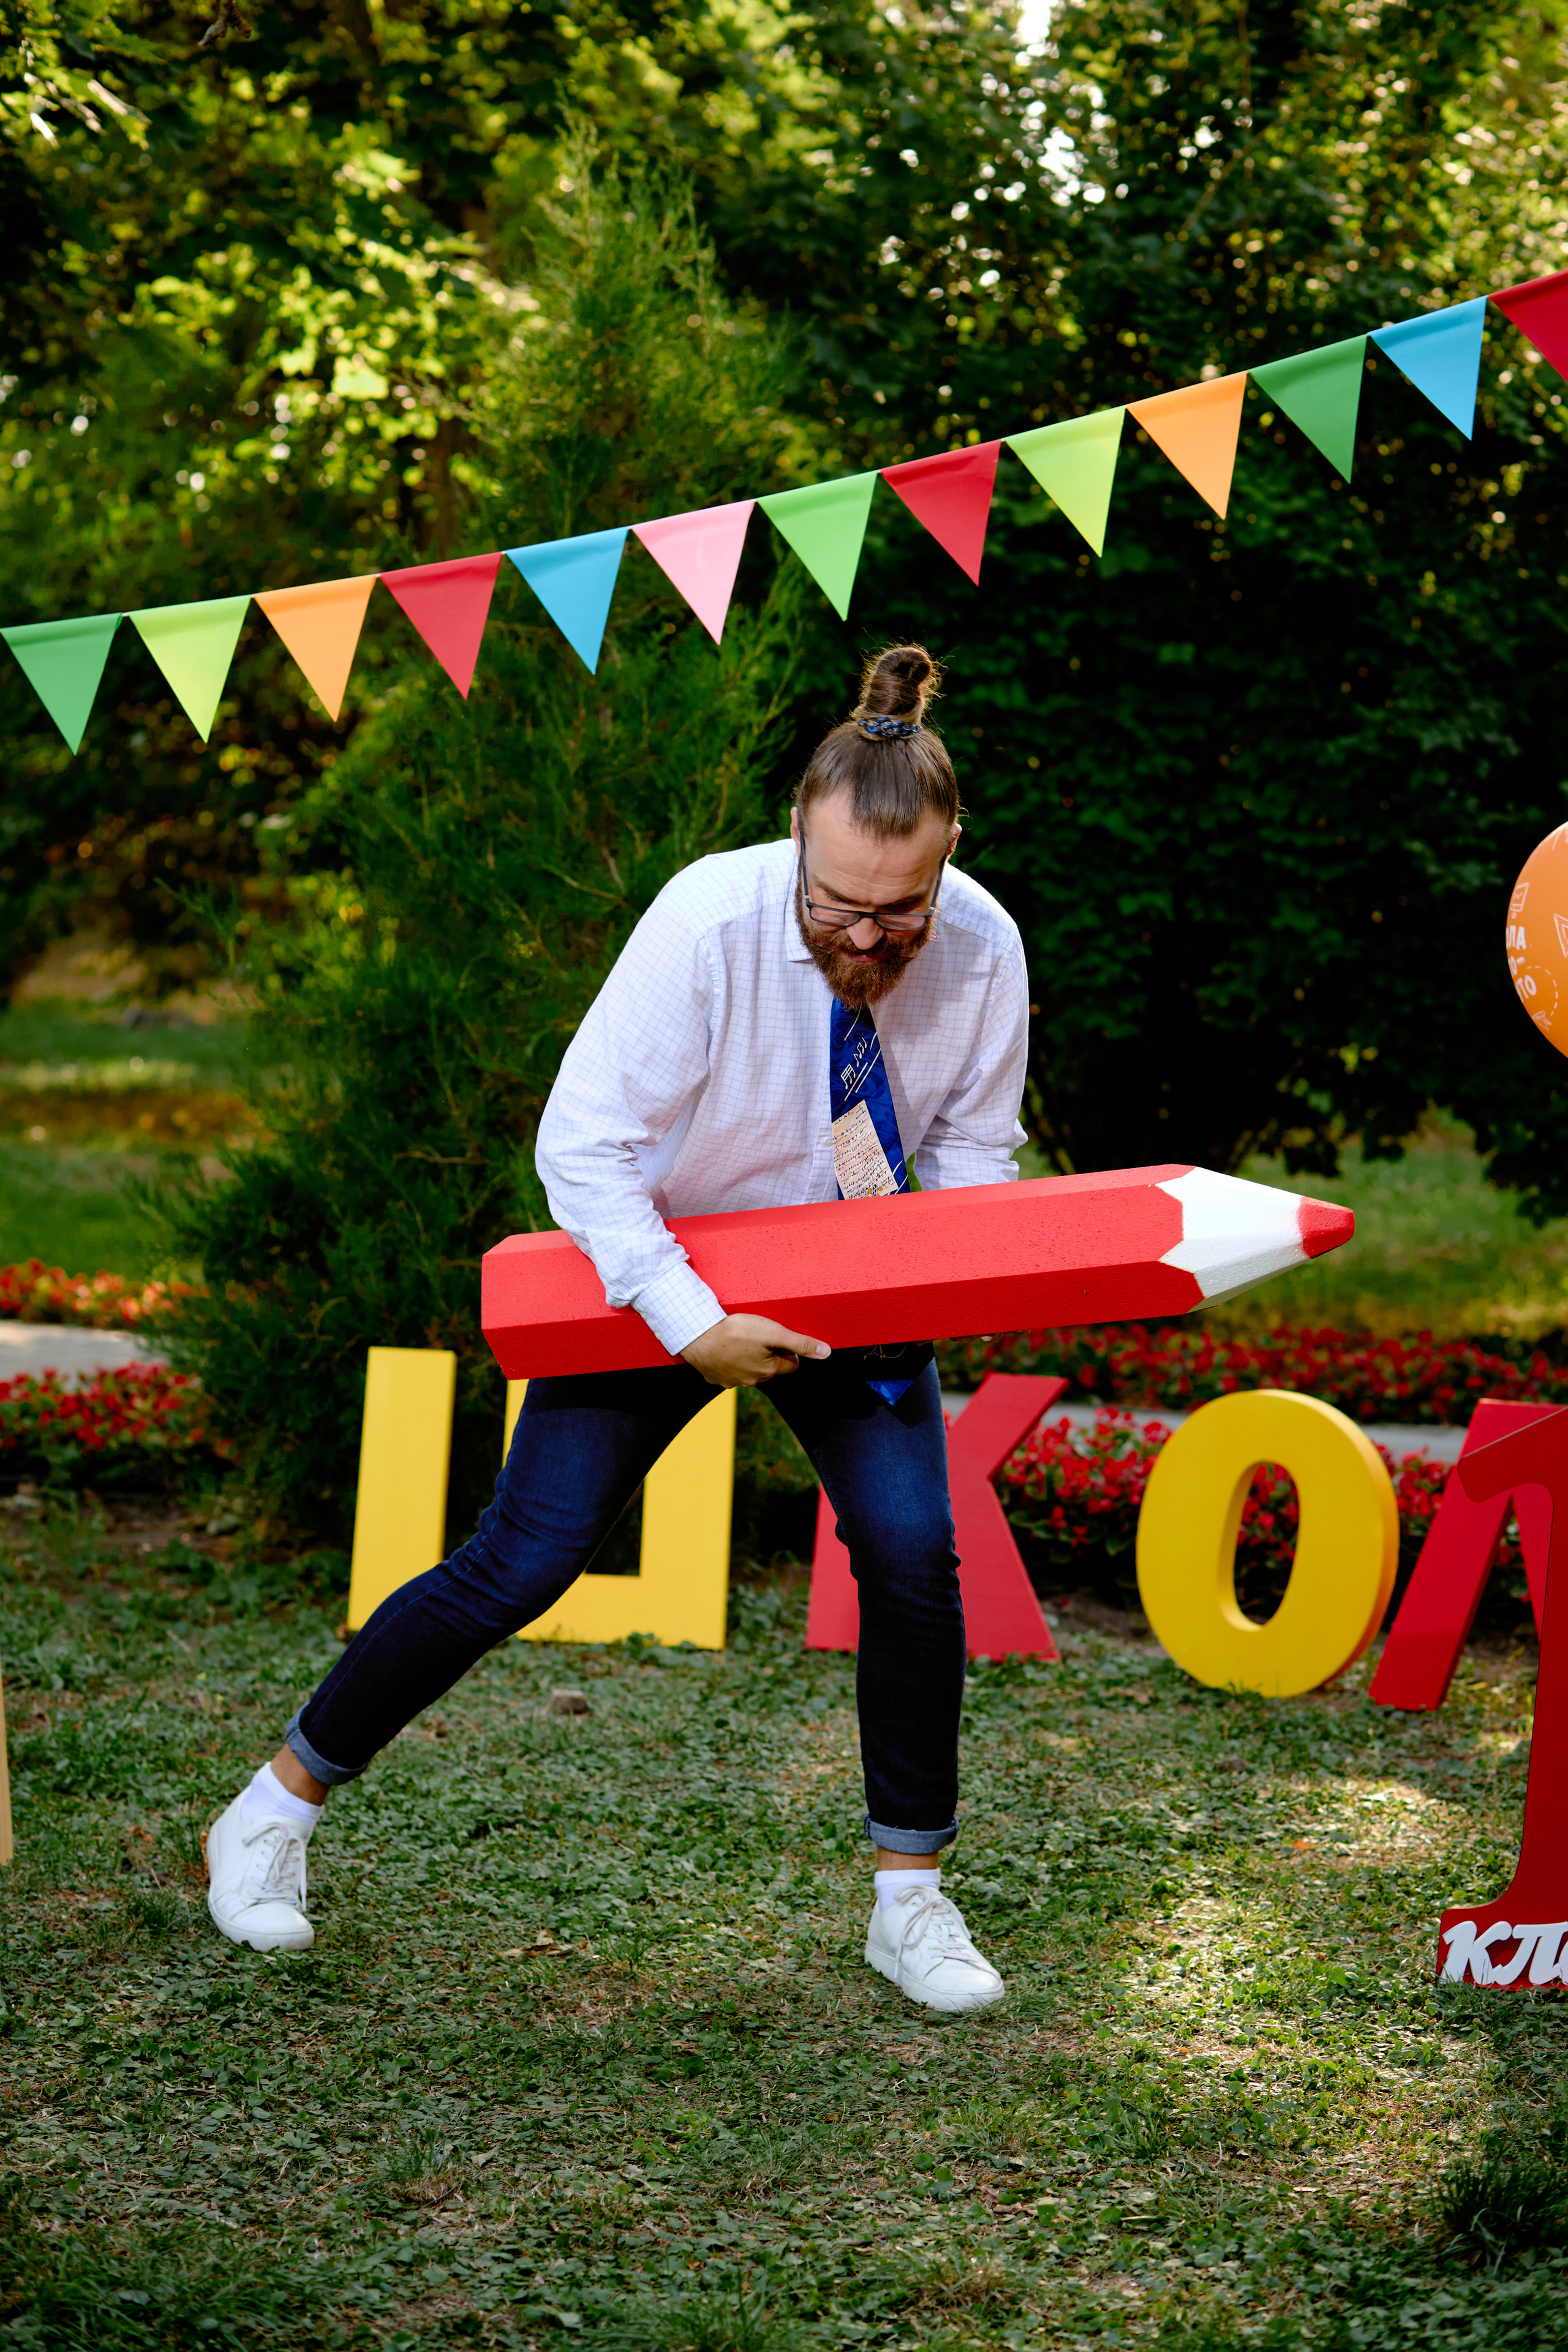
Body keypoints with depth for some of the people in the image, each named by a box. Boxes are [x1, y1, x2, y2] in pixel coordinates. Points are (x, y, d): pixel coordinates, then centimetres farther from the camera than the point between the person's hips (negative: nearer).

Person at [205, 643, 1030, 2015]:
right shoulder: (710, 921, -31)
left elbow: (972, 1152, -3)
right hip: (663, 1270, -3)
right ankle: (278, 1807, 12)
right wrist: (692, 1326, -32)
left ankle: (912, 1901, 5)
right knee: (524, 1563, -5)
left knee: (915, 1552, -12)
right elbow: (584, 1143, -27)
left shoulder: (984, 949, -19)